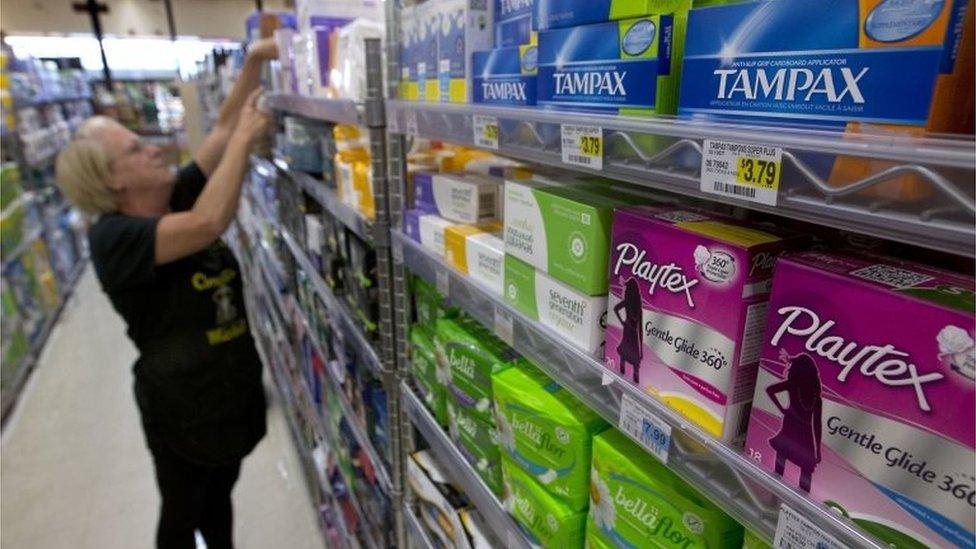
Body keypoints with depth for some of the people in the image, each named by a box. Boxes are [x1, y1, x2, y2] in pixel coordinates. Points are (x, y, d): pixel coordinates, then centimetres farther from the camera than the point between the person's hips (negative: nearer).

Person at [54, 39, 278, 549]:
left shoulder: (179, 198, -1)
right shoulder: (113, 238, -22)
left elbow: (223, 126, -2)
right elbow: (209, 223, -39)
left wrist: (253, 61, -13)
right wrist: (245, 137, -30)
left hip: (234, 386, 7)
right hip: (182, 404, -6)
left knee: (220, 495, 27)